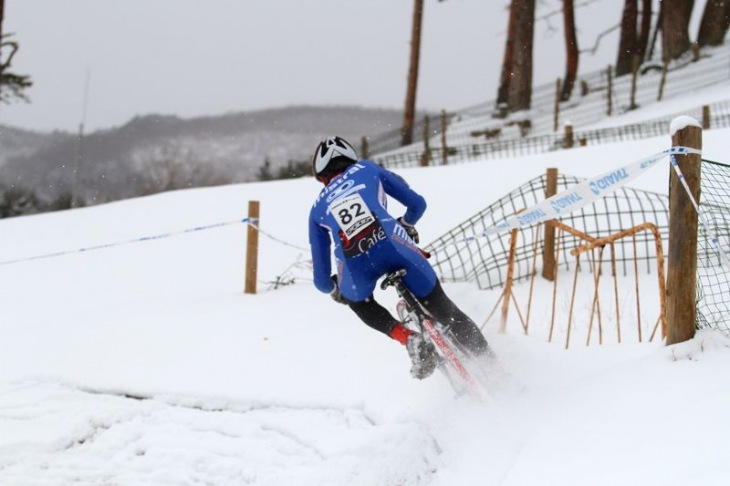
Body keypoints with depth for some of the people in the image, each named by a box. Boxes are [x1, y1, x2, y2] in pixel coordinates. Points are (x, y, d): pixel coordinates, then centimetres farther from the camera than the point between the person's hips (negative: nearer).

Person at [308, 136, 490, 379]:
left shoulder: (317, 209, 30)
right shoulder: (367, 169, 30)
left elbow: (322, 280, 29)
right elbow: (417, 203, 30)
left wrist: (334, 290, 52)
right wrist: (406, 225, 52)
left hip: (354, 263, 0)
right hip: (391, 243, 0)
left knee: (359, 302, 33)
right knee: (443, 309, 16)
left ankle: (408, 339, 8)